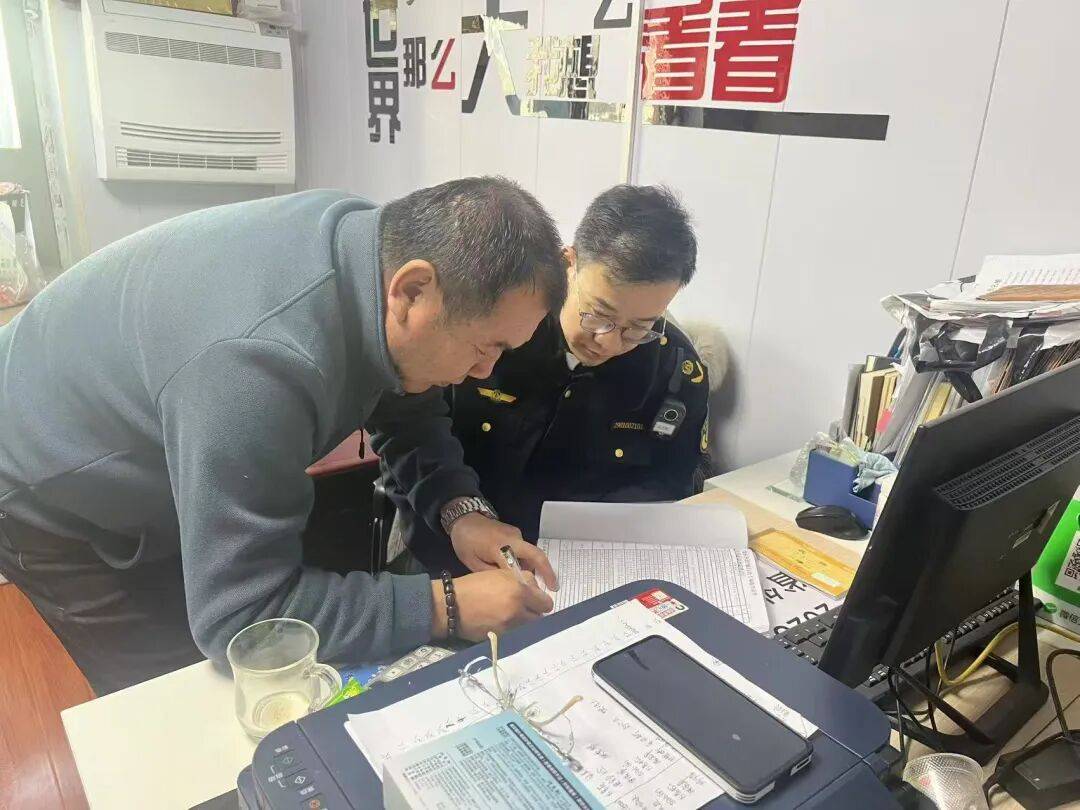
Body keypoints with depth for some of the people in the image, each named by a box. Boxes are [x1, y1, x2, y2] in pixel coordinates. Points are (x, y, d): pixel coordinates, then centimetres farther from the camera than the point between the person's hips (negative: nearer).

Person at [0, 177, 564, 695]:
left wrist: (459, 507, -19)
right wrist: (446, 607, -34)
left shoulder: (375, 235, -18)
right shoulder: (259, 361, -44)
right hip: (46, 498, -7)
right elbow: (235, 615, -36)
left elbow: (408, 411, -3)